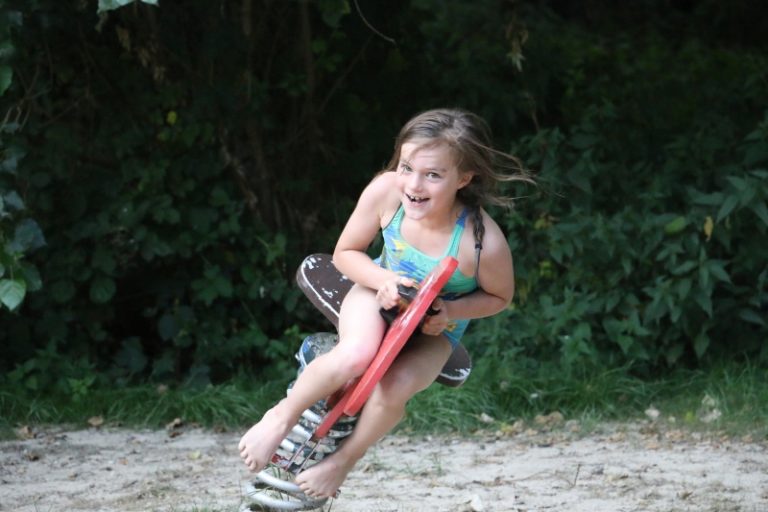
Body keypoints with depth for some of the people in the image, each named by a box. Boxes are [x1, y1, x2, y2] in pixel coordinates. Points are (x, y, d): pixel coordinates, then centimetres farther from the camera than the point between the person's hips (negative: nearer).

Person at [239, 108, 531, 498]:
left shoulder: (484, 242, -34)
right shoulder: (385, 192, -30)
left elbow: (499, 297, -10)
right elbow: (345, 253, -11)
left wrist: (450, 311, -27)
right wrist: (383, 279, -30)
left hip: (434, 329, 0)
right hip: (382, 291, 1)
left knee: (395, 387, -30)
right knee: (357, 354, -34)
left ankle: (344, 459, 0)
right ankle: (282, 416, -8)